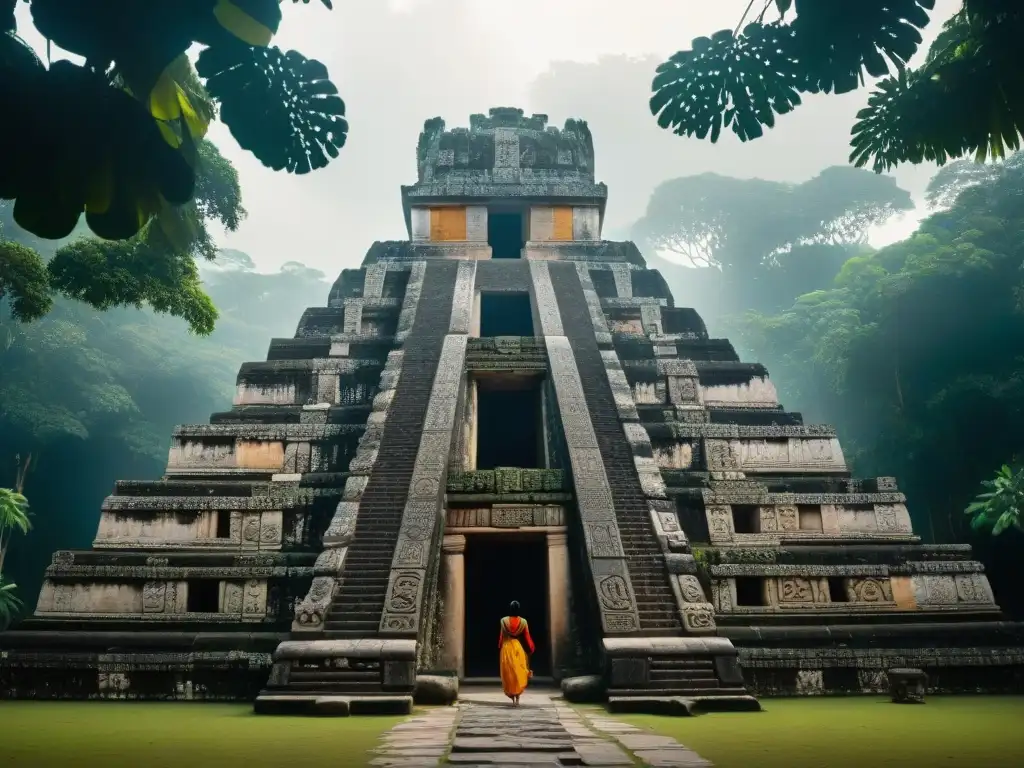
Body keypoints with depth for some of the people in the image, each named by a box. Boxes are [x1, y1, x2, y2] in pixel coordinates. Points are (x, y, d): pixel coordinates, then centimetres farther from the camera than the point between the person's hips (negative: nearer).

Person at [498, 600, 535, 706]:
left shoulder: (504, 621, -5)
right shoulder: (523, 621, -4)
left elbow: (501, 637, 0)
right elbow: (527, 637, 0)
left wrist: (500, 648, 11)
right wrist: (531, 649, 11)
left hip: (507, 648, 0)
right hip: (519, 648, 0)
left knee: (509, 673, 7)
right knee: (519, 673, 9)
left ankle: (513, 699, 4)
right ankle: (517, 698, 2)